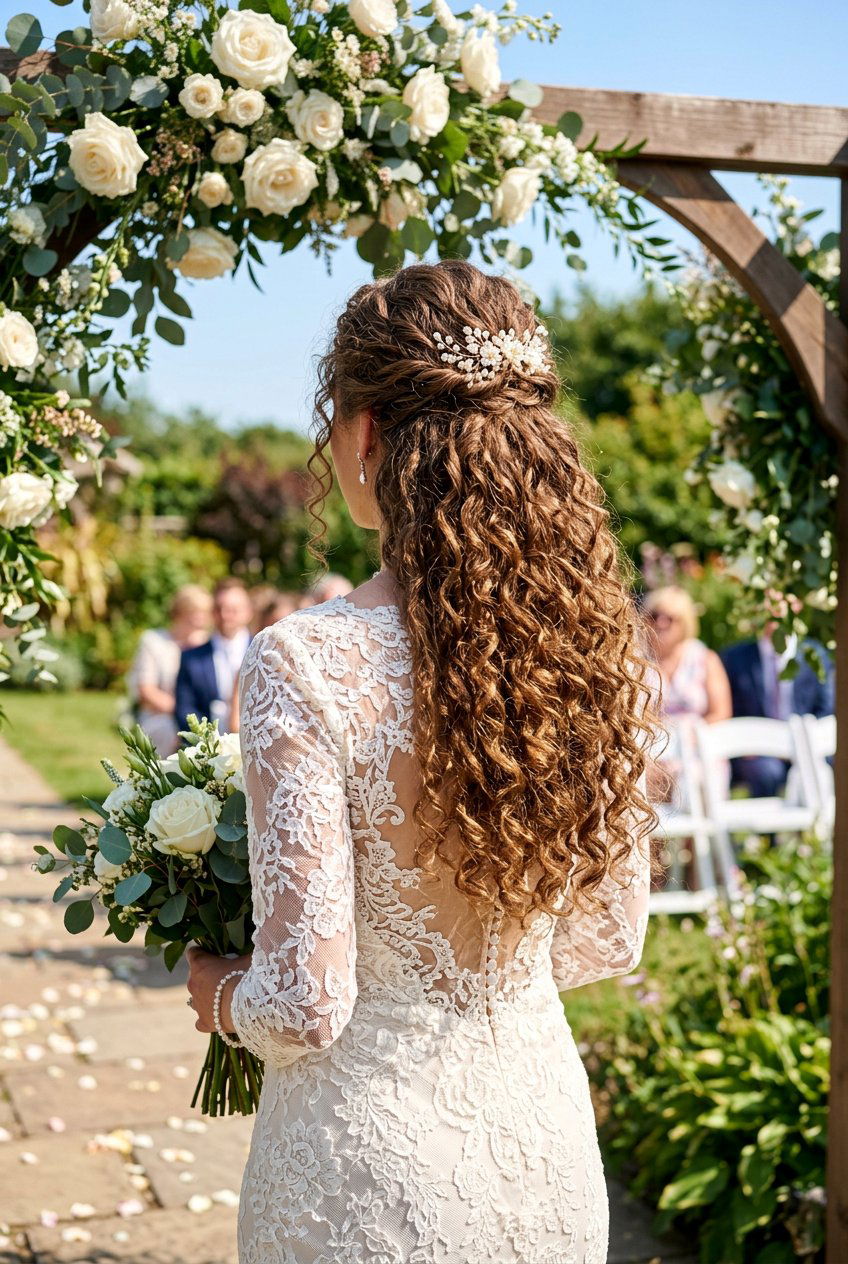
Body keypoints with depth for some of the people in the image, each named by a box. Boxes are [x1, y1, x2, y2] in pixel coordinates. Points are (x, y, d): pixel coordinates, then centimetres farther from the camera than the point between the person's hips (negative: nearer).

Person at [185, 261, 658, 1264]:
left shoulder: (307, 664, -23)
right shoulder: (593, 640, -7)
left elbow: (305, 1007, -20)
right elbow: (606, 942, 3)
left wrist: (221, 997, 1)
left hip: (372, 1155, -4)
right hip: (548, 1133, 5)